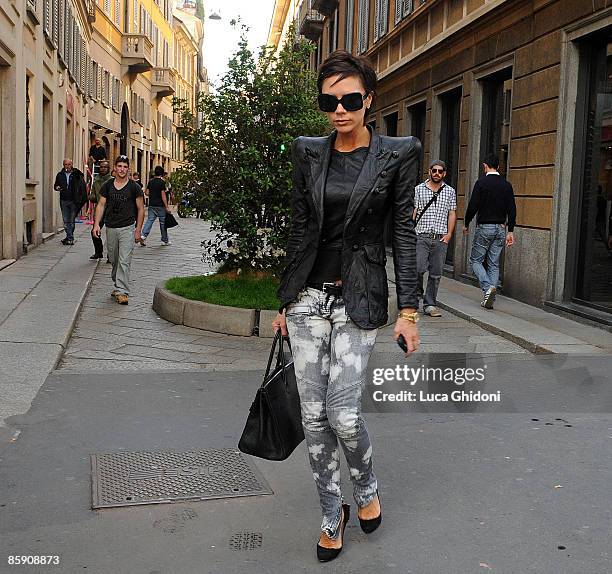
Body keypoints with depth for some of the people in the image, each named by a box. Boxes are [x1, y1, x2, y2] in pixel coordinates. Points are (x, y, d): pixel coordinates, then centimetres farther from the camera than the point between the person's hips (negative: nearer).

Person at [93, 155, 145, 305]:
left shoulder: (134, 187, -2)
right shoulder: (107, 186, 6)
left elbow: (140, 209, 2)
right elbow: (101, 205, 8)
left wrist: (138, 230, -2)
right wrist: (97, 224, -3)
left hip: (127, 228, -4)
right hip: (111, 228, 4)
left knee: (124, 261, -10)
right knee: (114, 260, 13)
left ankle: (122, 292, -11)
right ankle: (117, 285, 29)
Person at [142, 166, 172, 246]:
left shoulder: (150, 181, 6)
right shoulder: (162, 182, -11)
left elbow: (147, 193, 9)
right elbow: (163, 195, -15)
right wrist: (167, 207, -13)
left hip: (151, 205, 5)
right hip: (160, 206, -5)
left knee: (150, 220, 5)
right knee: (163, 222, 5)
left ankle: (144, 235, -14)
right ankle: (165, 240, 14)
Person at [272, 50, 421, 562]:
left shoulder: (397, 155, -3)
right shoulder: (309, 154, 6)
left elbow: (404, 233, -3)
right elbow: (300, 228, 10)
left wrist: (408, 310, -7)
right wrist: (285, 300, 12)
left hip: (358, 299, -3)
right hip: (308, 296, 3)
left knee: (343, 414, -9)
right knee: (314, 415, 4)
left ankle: (367, 486, 25)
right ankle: (333, 514, 25)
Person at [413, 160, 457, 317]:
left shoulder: (450, 191, 11)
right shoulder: (419, 189, 6)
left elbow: (452, 214, 11)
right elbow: (413, 211, 5)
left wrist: (449, 234, 1)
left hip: (441, 238, 2)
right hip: (421, 236, -2)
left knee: (436, 273, 3)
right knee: (418, 268, -15)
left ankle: (430, 304, 12)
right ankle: (417, 293, 14)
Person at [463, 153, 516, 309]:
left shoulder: (481, 182, -8)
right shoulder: (507, 185, 6)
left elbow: (473, 206, -11)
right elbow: (512, 210, 4)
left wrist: (466, 224, 3)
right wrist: (510, 231, 8)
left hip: (484, 227, -5)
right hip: (500, 229, 5)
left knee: (475, 260, 6)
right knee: (494, 264, 9)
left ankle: (487, 287, -17)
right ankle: (489, 299, 8)